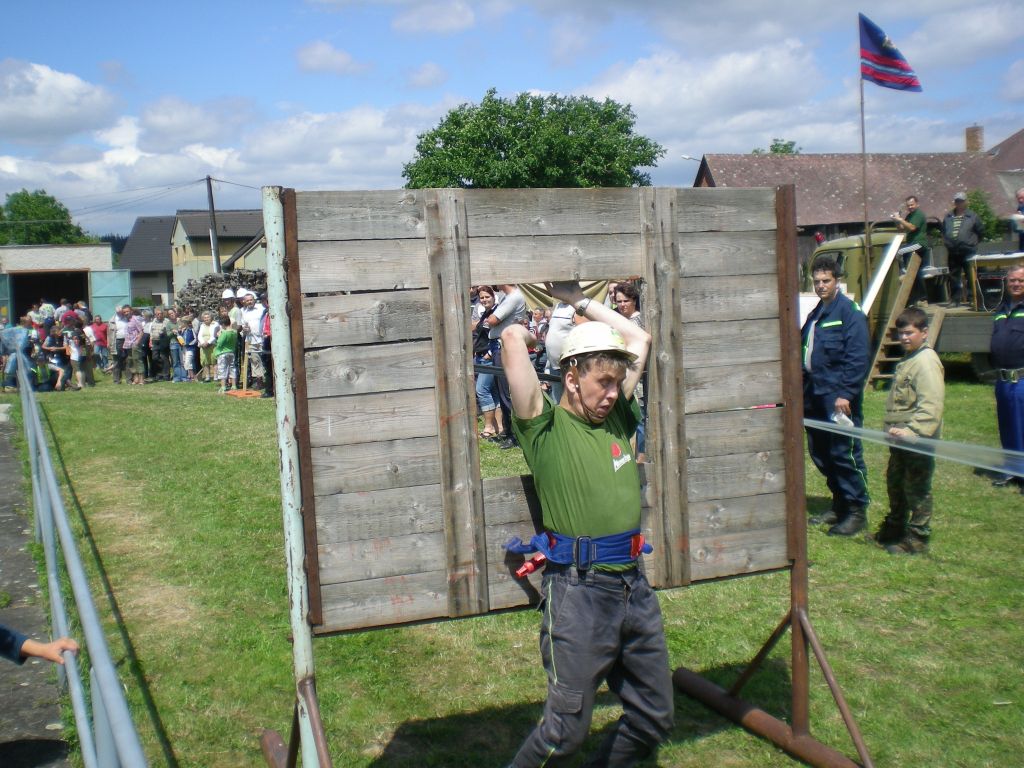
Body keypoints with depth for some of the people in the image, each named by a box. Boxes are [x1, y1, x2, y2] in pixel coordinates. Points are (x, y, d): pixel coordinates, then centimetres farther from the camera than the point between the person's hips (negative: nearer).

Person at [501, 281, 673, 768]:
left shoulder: (616, 417, 13)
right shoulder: (545, 427, -4)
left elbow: (640, 338, 21)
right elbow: (512, 340, -14)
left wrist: (579, 301, 23)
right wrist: (525, 334, 9)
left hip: (634, 586, 7)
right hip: (579, 589, -6)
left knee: (654, 720, 13)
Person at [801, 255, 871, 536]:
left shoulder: (850, 312, -9)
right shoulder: (815, 314, 18)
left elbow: (858, 358, -15)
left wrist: (846, 394, -20)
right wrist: (803, 390, 15)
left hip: (839, 397, -8)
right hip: (815, 396, 9)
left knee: (845, 453, -5)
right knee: (820, 453, 13)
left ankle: (857, 511, 5)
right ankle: (840, 504, 26)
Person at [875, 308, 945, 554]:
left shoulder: (926, 362, -17)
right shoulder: (908, 359, 14)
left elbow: (930, 405, -27)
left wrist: (912, 431, -34)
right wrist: (894, 429, 17)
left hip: (918, 440, -10)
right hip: (900, 439, 10)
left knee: (916, 489, 0)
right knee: (895, 483, 21)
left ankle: (917, 538, 10)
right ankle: (894, 527, 38)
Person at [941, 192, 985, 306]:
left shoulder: (972, 216, 0)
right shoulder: (948, 217, 9)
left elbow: (981, 232, 6)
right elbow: (943, 232, 21)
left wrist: (973, 243, 5)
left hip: (968, 252, -3)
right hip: (953, 253, 4)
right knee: (954, 276, 8)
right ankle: (955, 299, 15)